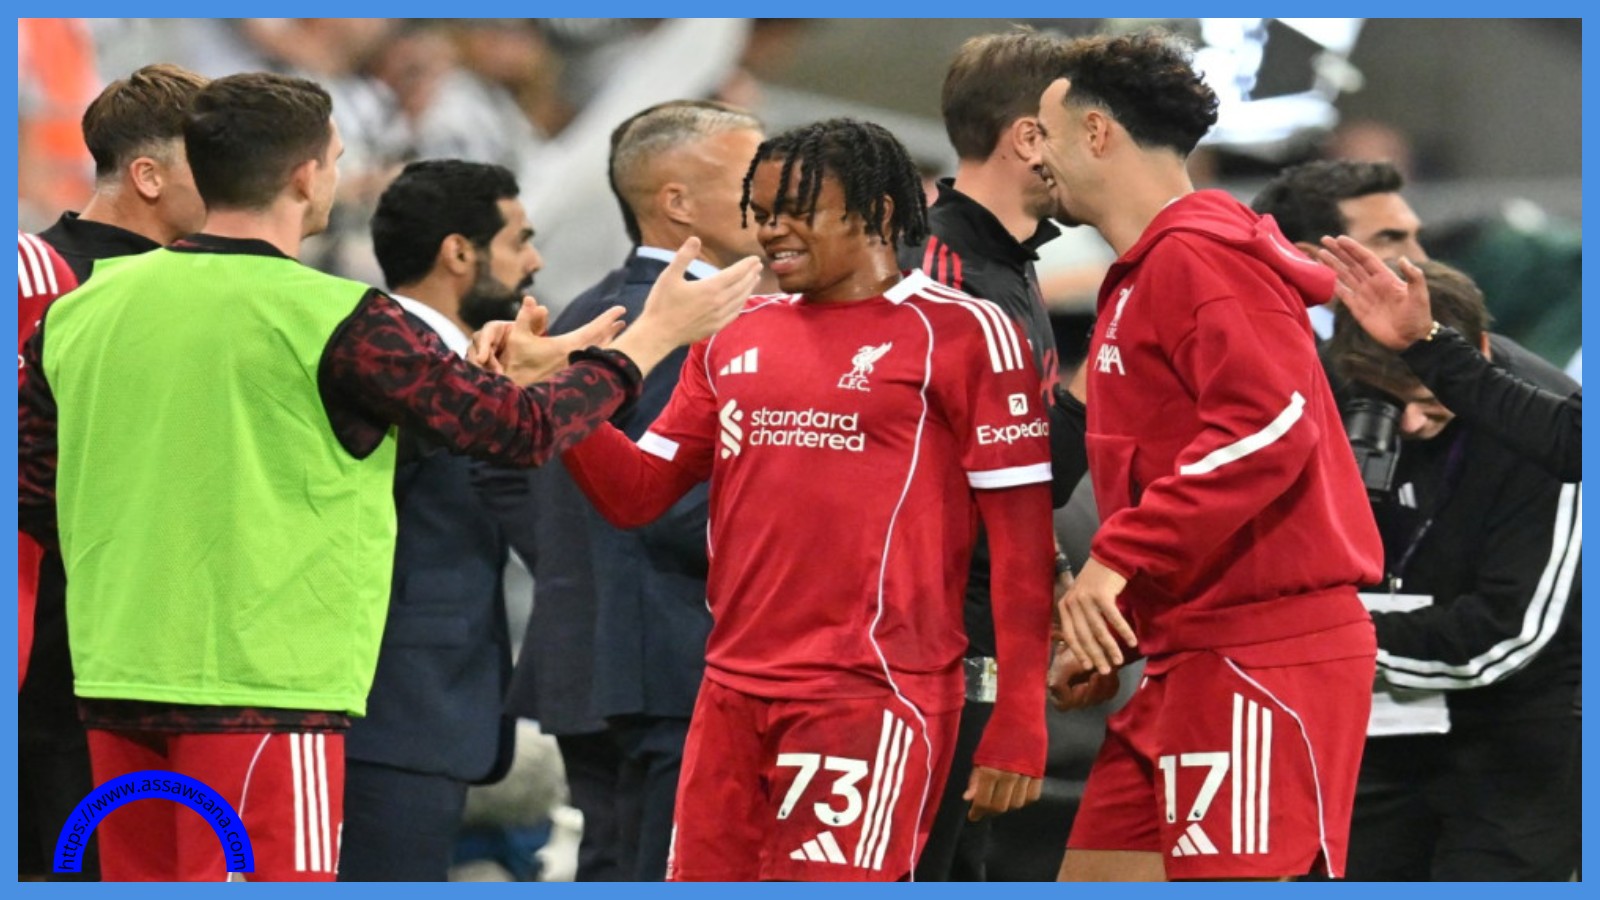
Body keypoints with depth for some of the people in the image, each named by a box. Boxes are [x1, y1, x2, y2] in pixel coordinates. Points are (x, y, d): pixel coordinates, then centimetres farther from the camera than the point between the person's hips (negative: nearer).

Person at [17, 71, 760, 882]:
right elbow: (522, 430, -4)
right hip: (264, 686, -6)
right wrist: (653, 336, 10)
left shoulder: (82, 309, 5)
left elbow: (30, 488, 14)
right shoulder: (338, 322, -10)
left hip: (114, 679, 6)